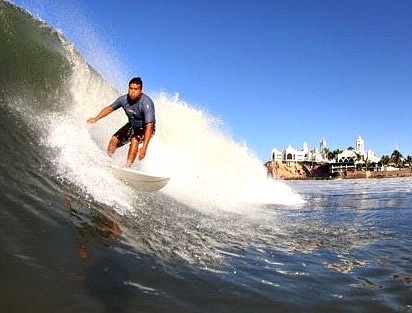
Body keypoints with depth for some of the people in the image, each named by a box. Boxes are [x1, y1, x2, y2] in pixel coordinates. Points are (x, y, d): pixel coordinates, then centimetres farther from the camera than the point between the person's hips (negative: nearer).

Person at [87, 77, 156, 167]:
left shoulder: (146, 102, -34)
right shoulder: (124, 99, -17)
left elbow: (149, 125, -42)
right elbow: (110, 108, 3)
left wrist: (144, 147, -50)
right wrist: (96, 118, -4)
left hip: (145, 128, -6)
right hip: (132, 125, 6)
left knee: (134, 140, -32)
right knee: (114, 139, -4)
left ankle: (127, 166, -32)